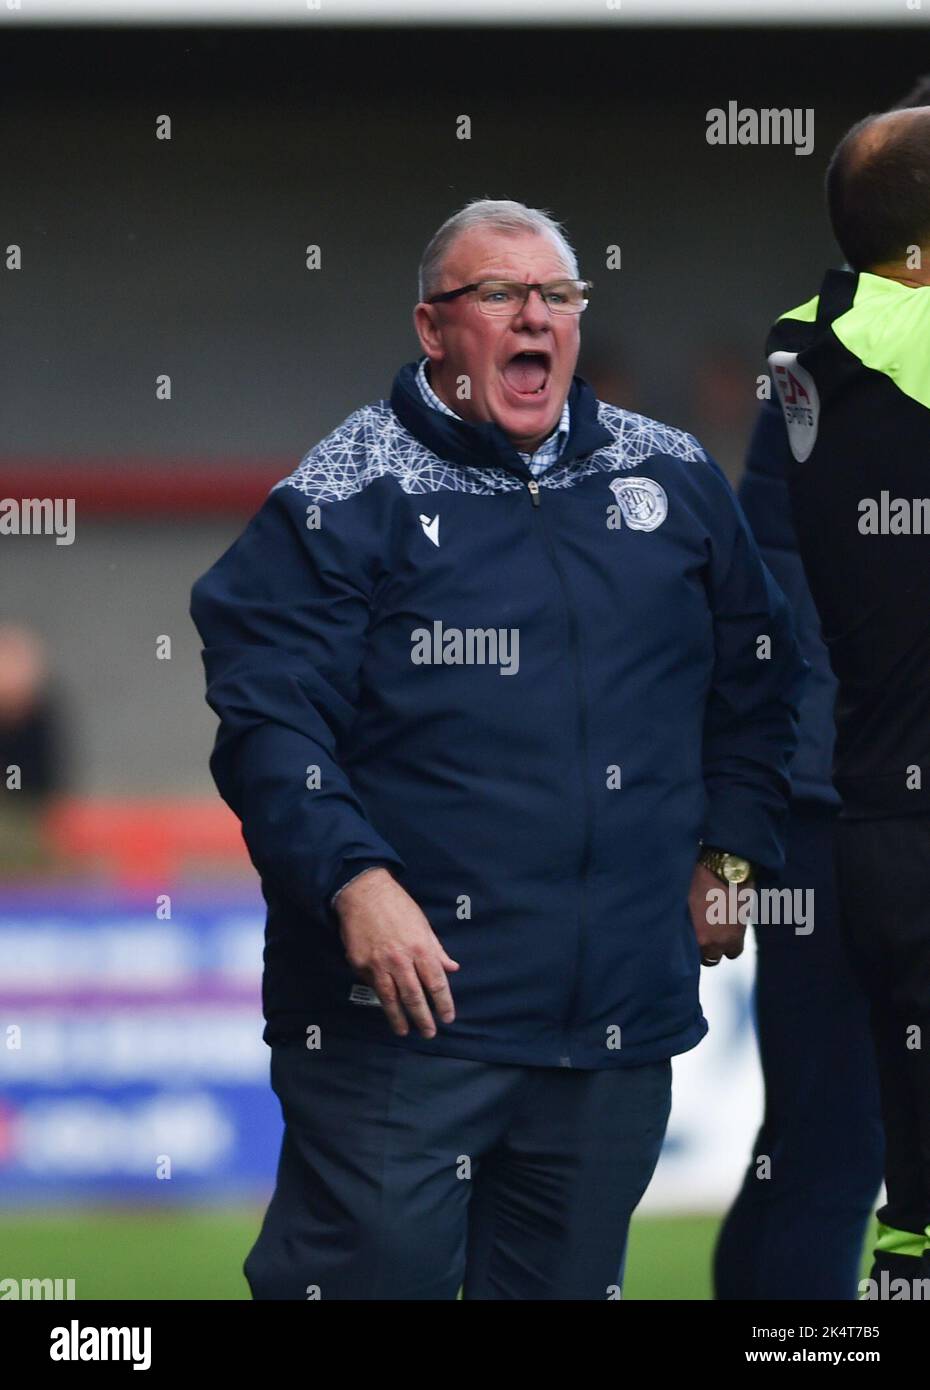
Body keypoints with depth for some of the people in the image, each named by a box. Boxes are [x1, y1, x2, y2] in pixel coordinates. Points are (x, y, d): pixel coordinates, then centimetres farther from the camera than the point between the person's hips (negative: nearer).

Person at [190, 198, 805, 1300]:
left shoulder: (677, 481, 12)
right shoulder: (345, 498, -4)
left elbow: (756, 676, 24)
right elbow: (265, 715, -12)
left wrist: (729, 855, 15)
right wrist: (353, 880, -25)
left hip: (619, 1016, 5)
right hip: (404, 1001, -5)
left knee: (568, 1285, 12)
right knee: (374, 1265, -7)